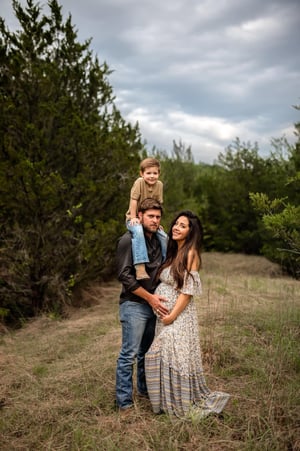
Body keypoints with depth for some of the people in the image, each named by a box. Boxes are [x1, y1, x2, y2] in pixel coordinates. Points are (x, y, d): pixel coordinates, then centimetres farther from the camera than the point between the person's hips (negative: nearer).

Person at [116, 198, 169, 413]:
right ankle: (124, 401, 10)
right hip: (134, 305, -7)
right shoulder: (129, 240, -12)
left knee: (147, 352, 18)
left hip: (154, 305, 7)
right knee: (129, 354, -1)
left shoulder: (158, 240, 10)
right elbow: (125, 275, -17)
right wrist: (150, 297, -16)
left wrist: (157, 298, 9)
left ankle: (145, 389, 34)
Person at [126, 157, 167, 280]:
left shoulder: (159, 184, -3)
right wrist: (133, 217, -18)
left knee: (164, 237, -7)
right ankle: (140, 268, -43)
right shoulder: (139, 182, -18)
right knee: (138, 231, -36)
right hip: (134, 218, -6)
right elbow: (134, 200, -17)